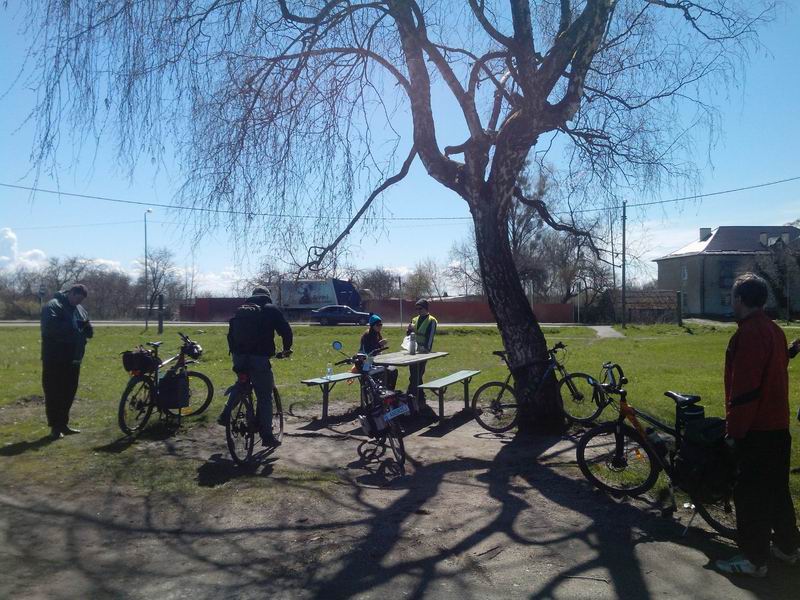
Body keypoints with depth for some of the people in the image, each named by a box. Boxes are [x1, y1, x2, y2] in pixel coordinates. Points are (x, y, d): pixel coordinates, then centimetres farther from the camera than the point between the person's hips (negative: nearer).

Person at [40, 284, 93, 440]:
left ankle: (63, 424, 23)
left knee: (69, 392, 13)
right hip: (55, 359, -7)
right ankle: (55, 426, 6)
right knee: (54, 393, -1)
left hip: (73, 359, 8)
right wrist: (73, 329, -19)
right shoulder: (52, 306, -10)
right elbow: (50, 327, -26)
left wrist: (85, 328, -8)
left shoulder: (80, 310, 14)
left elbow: (89, 331, 15)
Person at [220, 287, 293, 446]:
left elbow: (231, 333, 19)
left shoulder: (240, 310, 17)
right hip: (259, 359, -5)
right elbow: (286, 330, -1)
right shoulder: (271, 309, 3)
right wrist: (286, 349, 15)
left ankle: (225, 415, 20)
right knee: (265, 397, 2)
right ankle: (266, 436, 3)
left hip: (238, 358, 5)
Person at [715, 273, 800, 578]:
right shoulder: (774, 330, 10)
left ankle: (754, 558, 9)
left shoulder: (748, 334, -20)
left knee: (750, 494, 0)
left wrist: (734, 430, -16)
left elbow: (744, 389, -23)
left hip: (756, 430, -9)